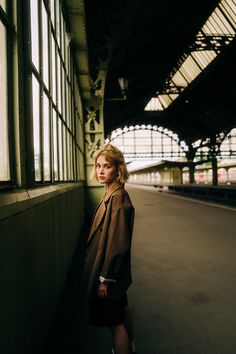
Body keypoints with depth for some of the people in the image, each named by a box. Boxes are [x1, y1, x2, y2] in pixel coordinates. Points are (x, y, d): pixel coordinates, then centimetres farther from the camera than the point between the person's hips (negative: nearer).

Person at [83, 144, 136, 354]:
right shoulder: (111, 194, 3)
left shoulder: (118, 198, -25)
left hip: (110, 273, -10)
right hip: (117, 272, 10)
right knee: (122, 310, 28)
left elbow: (118, 243, -26)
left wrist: (105, 278, -20)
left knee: (115, 322, 7)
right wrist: (107, 275, 15)